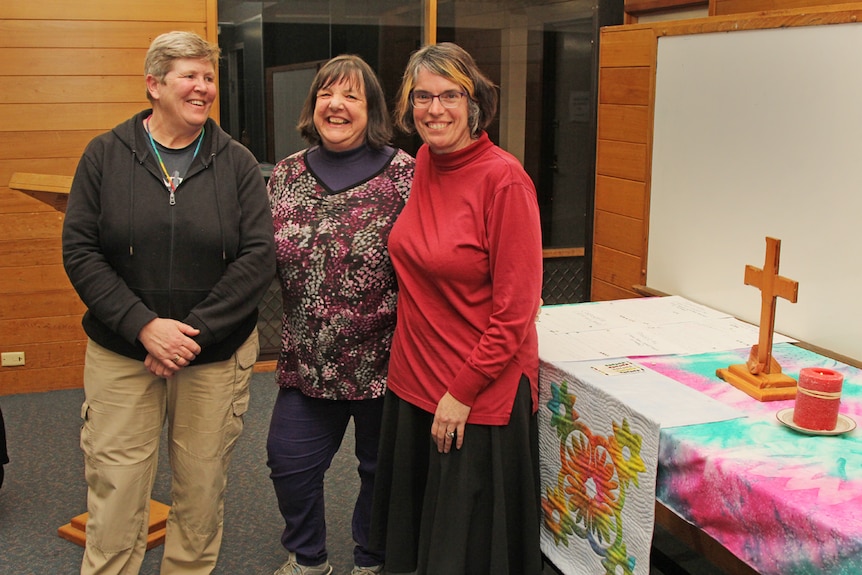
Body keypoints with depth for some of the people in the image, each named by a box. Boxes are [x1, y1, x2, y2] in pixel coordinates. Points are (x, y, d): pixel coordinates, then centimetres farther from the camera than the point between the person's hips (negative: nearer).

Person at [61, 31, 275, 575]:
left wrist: (195, 331, -14)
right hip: (121, 353, 0)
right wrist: (143, 326, -14)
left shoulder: (237, 162, 1)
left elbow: (259, 257, -6)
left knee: (202, 489, 10)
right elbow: (80, 251, -3)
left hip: (217, 356, 1)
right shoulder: (105, 155, 1)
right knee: (115, 493, 2)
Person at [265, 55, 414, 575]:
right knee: (289, 462, 9)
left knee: (381, 468, 13)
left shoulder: (405, 175, -9)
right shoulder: (286, 175, 5)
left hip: (382, 359, -3)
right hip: (308, 359, 4)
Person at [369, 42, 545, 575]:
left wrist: (464, 391, -16)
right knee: (414, 529, 22)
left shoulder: (503, 178, -18)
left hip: (483, 392, -7)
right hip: (415, 377, 7)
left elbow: (515, 309, -18)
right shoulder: (424, 163, 4)